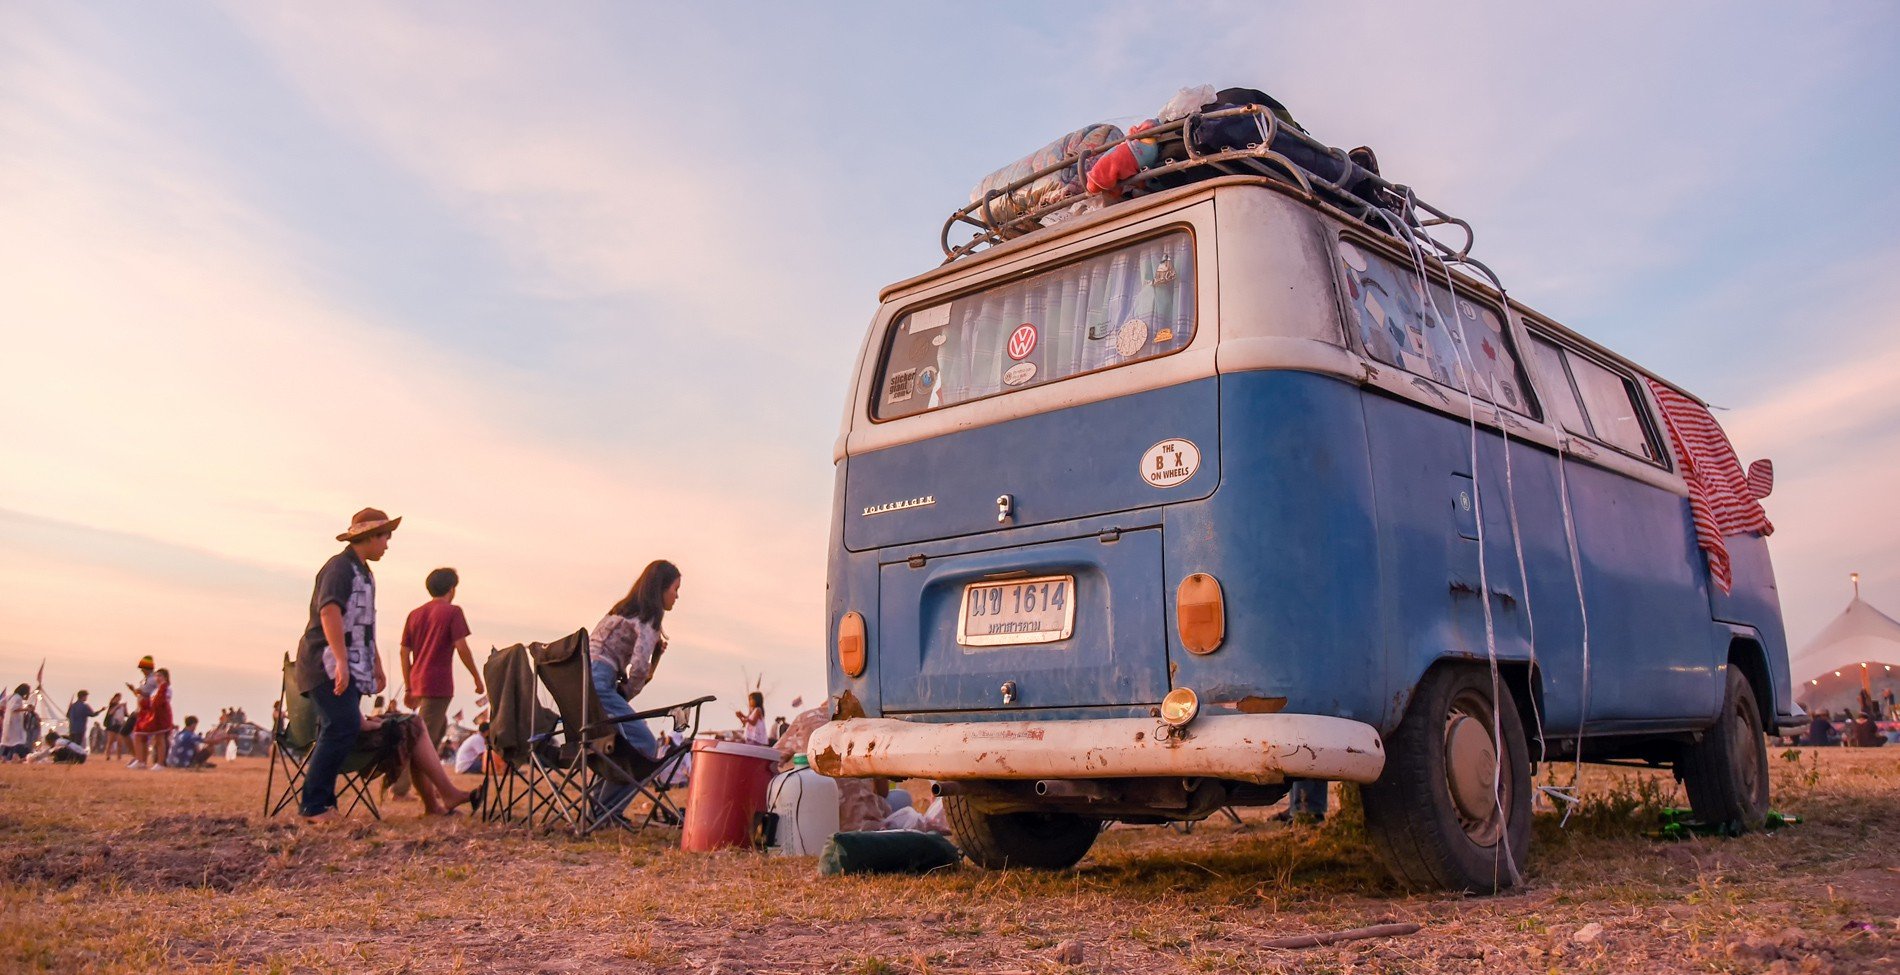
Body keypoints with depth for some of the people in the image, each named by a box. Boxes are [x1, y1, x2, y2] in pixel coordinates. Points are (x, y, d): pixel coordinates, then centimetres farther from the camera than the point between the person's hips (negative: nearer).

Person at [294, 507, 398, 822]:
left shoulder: (364, 572, 22)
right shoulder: (340, 567, -9)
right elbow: (329, 612, -23)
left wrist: (376, 663, 29)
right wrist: (341, 661, -30)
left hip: (350, 666, 10)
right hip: (327, 662, -10)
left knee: (335, 731, 6)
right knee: (344, 726, -19)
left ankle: (322, 803, 9)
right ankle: (313, 805, -16)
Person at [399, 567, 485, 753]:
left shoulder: (415, 614, 14)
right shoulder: (452, 612, -4)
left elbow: (404, 653, 13)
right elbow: (462, 648, -12)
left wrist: (408, 688, 19)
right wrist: (477, 678, -3)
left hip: (417, 682, 7)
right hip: (439, 683, -7)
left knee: (440, 725, 23)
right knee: (426, 735, -8)